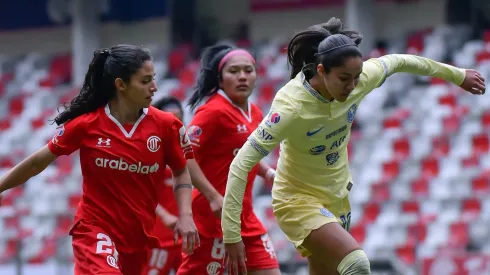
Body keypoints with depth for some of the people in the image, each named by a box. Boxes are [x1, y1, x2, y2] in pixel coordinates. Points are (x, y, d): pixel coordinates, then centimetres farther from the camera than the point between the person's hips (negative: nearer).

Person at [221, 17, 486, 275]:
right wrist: (231, 234, -35)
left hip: (337, 199, 7)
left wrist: (457, 75, 21)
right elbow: (241, 165, -31)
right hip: (299, 200, -7)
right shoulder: (292, 106, -31)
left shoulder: (359, 79, -14)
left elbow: (398, 61, 7)